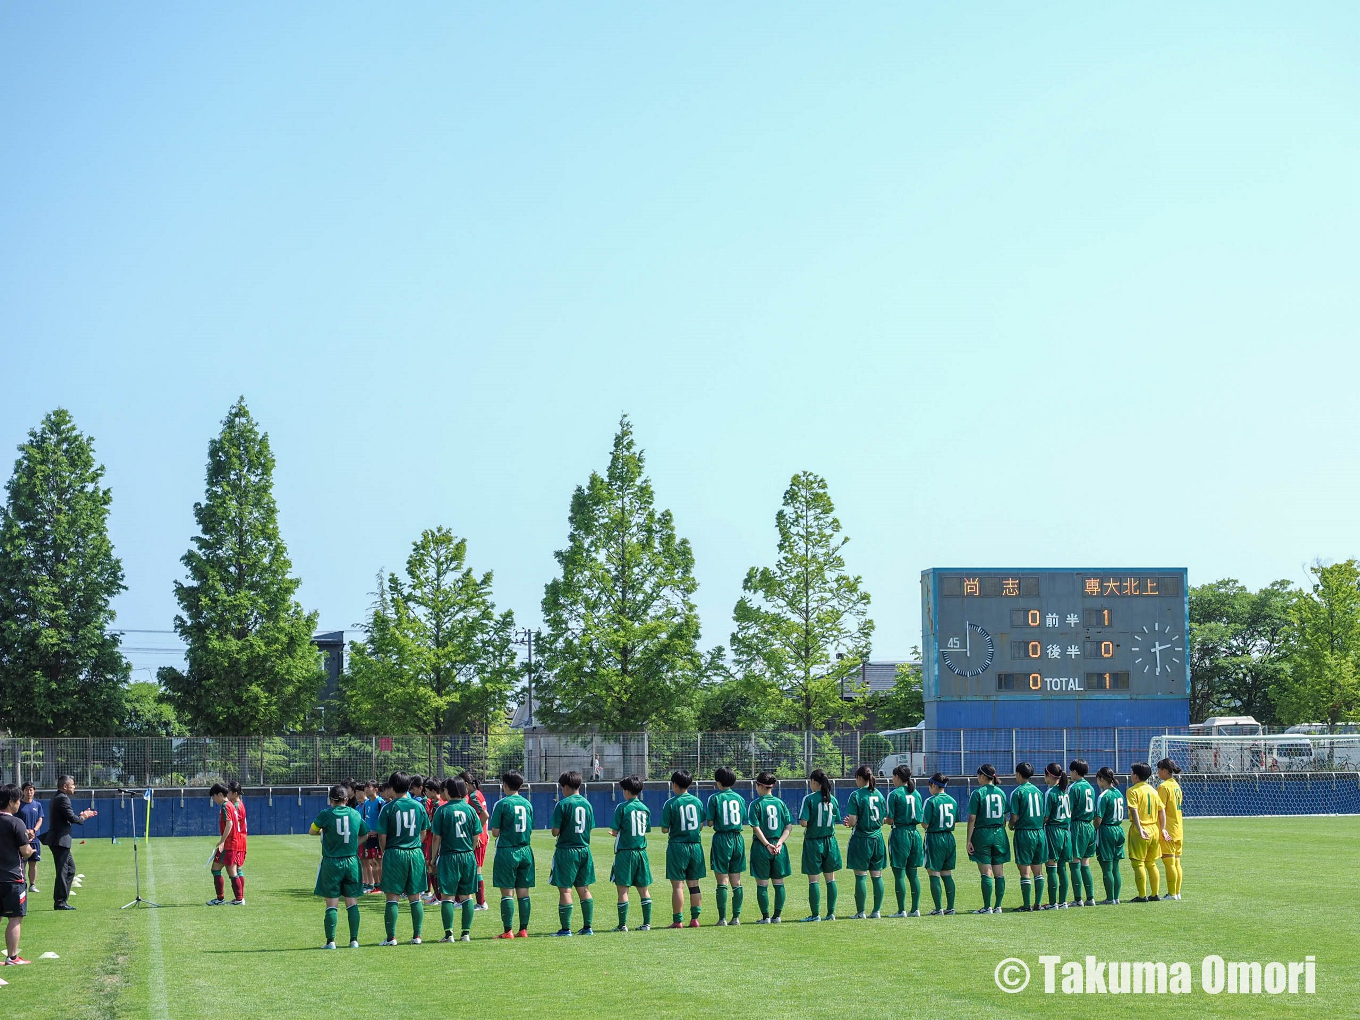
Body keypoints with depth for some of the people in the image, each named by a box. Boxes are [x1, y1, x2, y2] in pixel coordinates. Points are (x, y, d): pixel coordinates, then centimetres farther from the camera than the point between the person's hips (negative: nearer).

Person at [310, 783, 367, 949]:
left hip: (331, 862, -2)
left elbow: (312, 831, 6)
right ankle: (354, 940, 3)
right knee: (352, 903, 6)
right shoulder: (356, 815, 2)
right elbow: (365, 835, 14)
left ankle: (331, 940, -1)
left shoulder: (326, 814, -7)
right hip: (352, 861, 2)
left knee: (332, 904, 1)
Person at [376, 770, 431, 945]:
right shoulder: (418, 806, 3)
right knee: (415, 897, 9)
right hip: (416, 853, 3)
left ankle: (391, 937, -2)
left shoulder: (389, 808, -7)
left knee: (392, 897, 1)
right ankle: (417, 936, 10)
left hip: (394, 853, -3)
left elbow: (382, 836, -5)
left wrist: (384, 851, 13)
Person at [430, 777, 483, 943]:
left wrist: (433, 859, 3)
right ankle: (466, 933, 9)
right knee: (467, 896, 9)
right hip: (468, 857, 3)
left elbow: (436, 838, -6)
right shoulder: (470, 809, 2)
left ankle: (449, 933, -2)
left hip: (448, 856, -3)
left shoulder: (442, 810, -7)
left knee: (447, 896, 2)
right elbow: (476, 837, 4)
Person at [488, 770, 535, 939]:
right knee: (523, 892, 8)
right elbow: (530, 830, 12)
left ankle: (508, 931, -2)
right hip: (525, 851, 5)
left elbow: (495, 832, -8)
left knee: (507, 893, -2)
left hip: (506, 851, -5)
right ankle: (523, 929, 9)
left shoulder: (502, 804, -8)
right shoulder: (527, 804, 6)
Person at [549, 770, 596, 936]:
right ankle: (588, 927, 15)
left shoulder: (562, 805, -11)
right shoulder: (587, 804, 6)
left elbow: (555, 832, -12)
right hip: (584, 849, 6)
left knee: (565, 890, -2)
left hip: (566, 850, -6)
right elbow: (590, 828, 10)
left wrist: (555, 832, 9)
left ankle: (566, 928, -3)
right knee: (584, 889, 13)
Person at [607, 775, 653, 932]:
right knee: (644, 889, 10)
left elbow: (615, 831, -10)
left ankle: (622, 924, -3)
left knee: (622, 889, -2)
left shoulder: (622, 808, -9)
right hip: (641, 851, 5)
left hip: (625, 851, -5)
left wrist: (614, 833, 15)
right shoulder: (645, 808, 8)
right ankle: (647, 923, 10)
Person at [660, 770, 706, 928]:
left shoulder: (671, 803, -9)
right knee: (694, 884, 11)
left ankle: (677, 920, -1)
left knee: (678, 885, -1)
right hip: (695, 845, 4)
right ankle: (695, 918, 11)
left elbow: (665, 829, -8)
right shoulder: (697, 801, 4)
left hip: (677, 845, -4)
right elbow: (701, 826, 8)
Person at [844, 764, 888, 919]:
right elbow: (884, 819, 10)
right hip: (877, 838, 5)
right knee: (877, 876, 8)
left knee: (861, 876, -1)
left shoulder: (856, 795, -10)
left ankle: (861, 912, 1)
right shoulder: (879, 794, 6)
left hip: (861, 838, -5)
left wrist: (849, 823, 8)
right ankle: (877, 910, 10)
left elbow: (853, 821, -13)